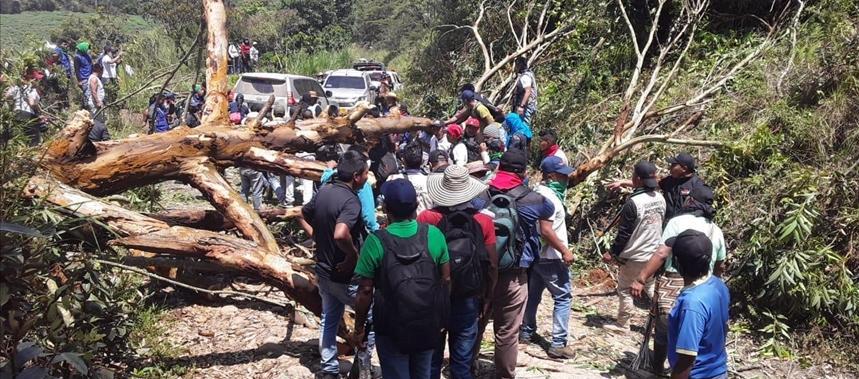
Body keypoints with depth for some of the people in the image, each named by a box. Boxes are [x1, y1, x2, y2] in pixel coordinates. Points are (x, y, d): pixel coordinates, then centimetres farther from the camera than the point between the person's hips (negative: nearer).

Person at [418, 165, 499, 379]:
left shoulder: (427, 218, -12)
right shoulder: (484, 221, -8)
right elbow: (492, 266, -3)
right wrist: (487, 299, 10)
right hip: (468, 301, 1)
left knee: (431, 359, 14)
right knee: (462, 362, 12)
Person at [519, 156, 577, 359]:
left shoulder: (539, 191, 8)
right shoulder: (549, 197, -22)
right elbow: (546, 231, -26)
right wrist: (564, 250, -21)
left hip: (536, 254, 10)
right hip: (551, 257, -10)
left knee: (533, 295, 19)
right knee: (563, 298, -3)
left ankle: (526, 332, 30)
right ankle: (558, 344, -2)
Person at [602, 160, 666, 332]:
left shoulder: (633, 202, -24)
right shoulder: (660, 199, -2)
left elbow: (624, 233, -20)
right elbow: (660, 225, 10)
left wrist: (612, 253, -9)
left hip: (633, 256, -7)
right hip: (653, 254, 7)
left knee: (624, 289, 10)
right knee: (651, 288, 20)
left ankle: (622, 324, 20)